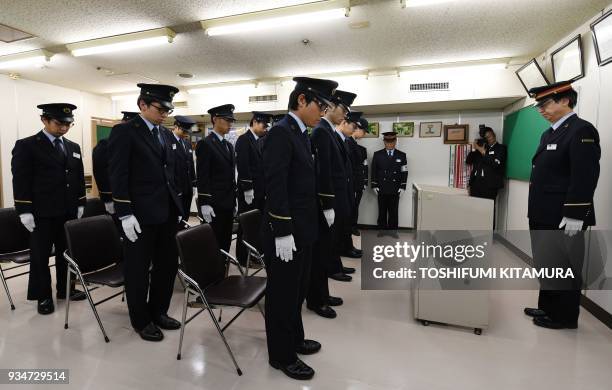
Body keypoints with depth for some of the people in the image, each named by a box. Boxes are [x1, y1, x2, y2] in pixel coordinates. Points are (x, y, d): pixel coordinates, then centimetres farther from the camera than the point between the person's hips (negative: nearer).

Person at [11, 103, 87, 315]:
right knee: (40, 256, 8)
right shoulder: (26, 145, -4)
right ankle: (42, 295, 21)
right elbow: (20, 180, -8)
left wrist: (80, 204, 8)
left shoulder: (73, 147, 11)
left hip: (69, 211, 5)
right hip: (41, 213, -4)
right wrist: (25, 211, -12)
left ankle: (65, 288, 27)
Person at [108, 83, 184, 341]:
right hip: (140, 215, -6)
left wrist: (177, 207, 13)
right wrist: (125, 214, -16)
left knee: (168, 264, 13)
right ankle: (141, 320, 26)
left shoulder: (167, 135, 14)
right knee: (138, 270, 9)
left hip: (167, 213, 7)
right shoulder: (124, 132, -6)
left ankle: (158, 312, 32)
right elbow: (118, 176, -11)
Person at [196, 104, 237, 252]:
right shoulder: (205, 144, -8)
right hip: (214, 204, -7)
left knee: (226, 243, 11)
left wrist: (234, 200, 16)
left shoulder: (229, 145, 16)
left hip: (228, 203, 7)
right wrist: (205, 203, -17)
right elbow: (202, 177, -13)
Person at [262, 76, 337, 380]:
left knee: (297, 290, 22)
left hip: (302, 229, 9)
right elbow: (275, 187, -22)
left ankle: (294, 339, 42)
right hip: (286, 231, -9)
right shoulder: (280, 133, -16)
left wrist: (306, 228, 15)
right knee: (282, 294, 8)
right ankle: (281, 355, 27)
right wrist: (283, 233, -22)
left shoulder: (302, 134, 12)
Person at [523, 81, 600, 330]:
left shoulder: (582, 130, -12)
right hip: (544, 216, 9)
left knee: (564, 268, 4)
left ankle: (564, 316, 19)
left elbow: (586, 177, -20)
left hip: (563, 218, -9)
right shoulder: (549, 134, 15)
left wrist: (574, 216, -23)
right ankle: (547, 307, 31)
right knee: (546, 265, 17)